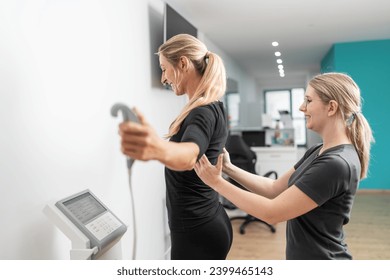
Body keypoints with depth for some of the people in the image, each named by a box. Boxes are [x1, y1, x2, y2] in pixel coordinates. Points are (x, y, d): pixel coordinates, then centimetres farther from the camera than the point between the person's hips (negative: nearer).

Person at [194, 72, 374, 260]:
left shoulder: (337, 164, -26)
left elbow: (272, 212, -25)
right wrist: (229, 168, -6)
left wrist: (217, 183, -20)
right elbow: (274, 189, 3)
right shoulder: (318, 152, 3)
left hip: (321, 257, -8)